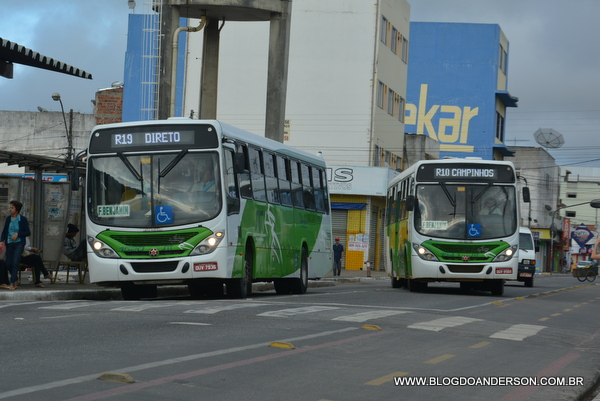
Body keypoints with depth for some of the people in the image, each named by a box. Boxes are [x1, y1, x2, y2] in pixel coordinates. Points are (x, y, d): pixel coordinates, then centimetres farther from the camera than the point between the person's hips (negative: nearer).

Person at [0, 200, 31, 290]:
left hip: (19, 243, -5)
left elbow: (28, 233, -2)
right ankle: (15, 280, 27)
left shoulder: (23, 219, -5)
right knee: (8, 264, 4)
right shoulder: (8, 219, 6)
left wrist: (18, 234, -15)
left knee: (15, 262, -17)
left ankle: (12, 284, -15)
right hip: (9, 243, 5)